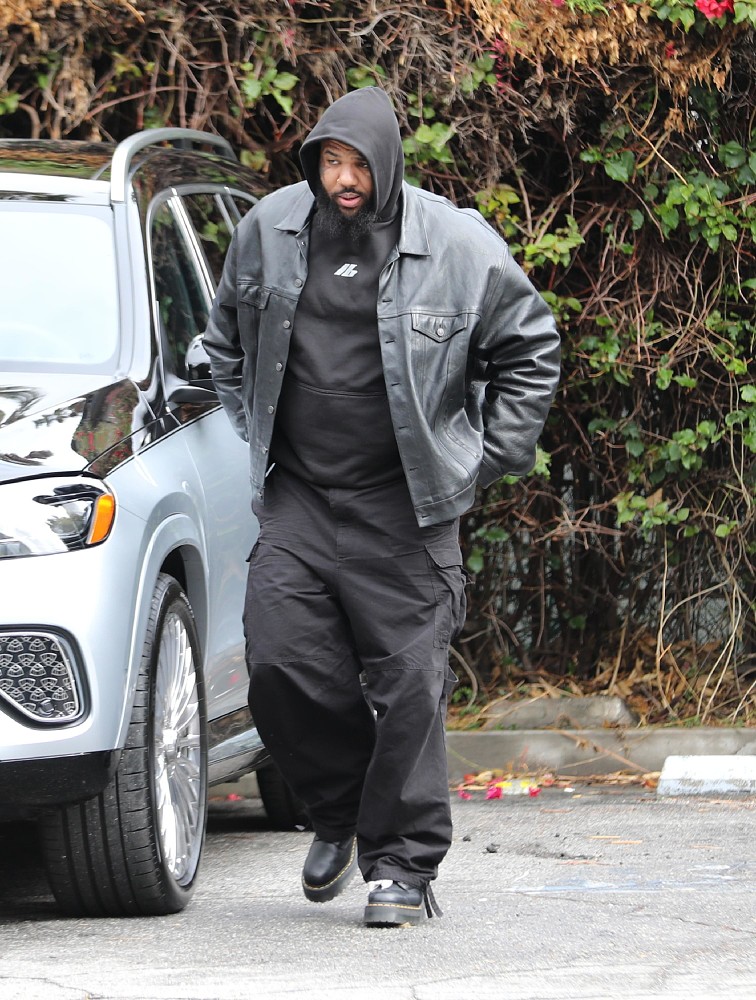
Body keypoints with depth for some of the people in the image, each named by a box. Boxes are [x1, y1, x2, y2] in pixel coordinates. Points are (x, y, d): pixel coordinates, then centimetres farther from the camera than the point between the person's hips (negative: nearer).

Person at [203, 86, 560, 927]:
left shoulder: (457, 246, -6)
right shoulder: (269, 231, 3)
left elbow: (531, 351, 6)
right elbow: (227, 338, 22)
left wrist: (487, 457, 2)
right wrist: (256, 434, 16)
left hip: (404, 508, -3)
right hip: (296, 496, 3)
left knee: (408, 683, -5)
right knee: (280, 665, -7)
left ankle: (401, 863, 4)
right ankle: (341, 809, 19)